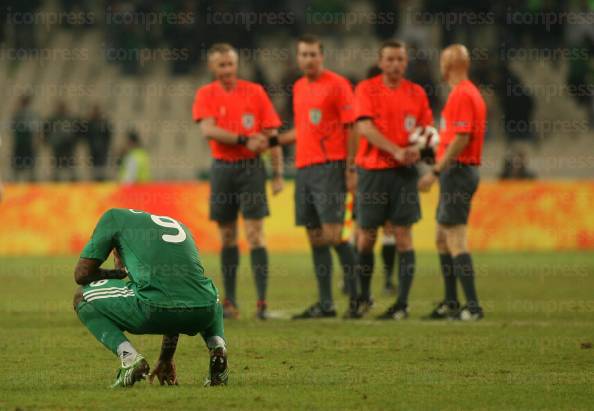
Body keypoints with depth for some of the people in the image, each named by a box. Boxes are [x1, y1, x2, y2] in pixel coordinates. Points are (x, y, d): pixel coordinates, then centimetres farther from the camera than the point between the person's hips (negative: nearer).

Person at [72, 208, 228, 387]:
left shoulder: (114, 216, 21)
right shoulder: (179, 225, 36)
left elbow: (81, 274, 16)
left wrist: (118, 274, 36)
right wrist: (166, 358, 48)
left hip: (155, 310, -5)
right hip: (202, 315, 5)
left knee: (82, 296, 21)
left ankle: (129, 358, -1)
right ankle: (218, 348, 12)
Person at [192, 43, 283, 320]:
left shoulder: (255, 92, 2)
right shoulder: (206, 95, 3)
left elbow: (271, 135, 2)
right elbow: (208, 130, -12)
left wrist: (278, 174, -3)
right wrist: (244, 139, -20)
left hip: (251, 167, -1)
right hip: (222, 168, 1)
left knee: (255, 234, -9)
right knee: (227, 237, 7)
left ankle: (262, 302, -11)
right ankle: (230, 302, 14)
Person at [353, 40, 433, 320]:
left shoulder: (416, 93, 8)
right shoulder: (366, 89, 0)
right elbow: (365, 127, -12)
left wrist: (417, 149, -10)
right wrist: (396, 151, -22)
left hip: (404, 171, 1)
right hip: (372, 169, -1)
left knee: (403, 236, -5)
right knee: (366, 236, 5)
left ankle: (402, 304, -4)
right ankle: (363, 297, 23)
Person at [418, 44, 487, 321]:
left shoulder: (461, 95, -15)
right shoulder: (470, 93, 17)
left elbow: (461, 139, -21)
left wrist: (436, 172, -20)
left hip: (457, 171, -11)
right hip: (459, 171, 11)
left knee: (456, 241, -11)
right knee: (442, 239, 16)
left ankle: (472, 306, -14)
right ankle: (451, 303, 19)